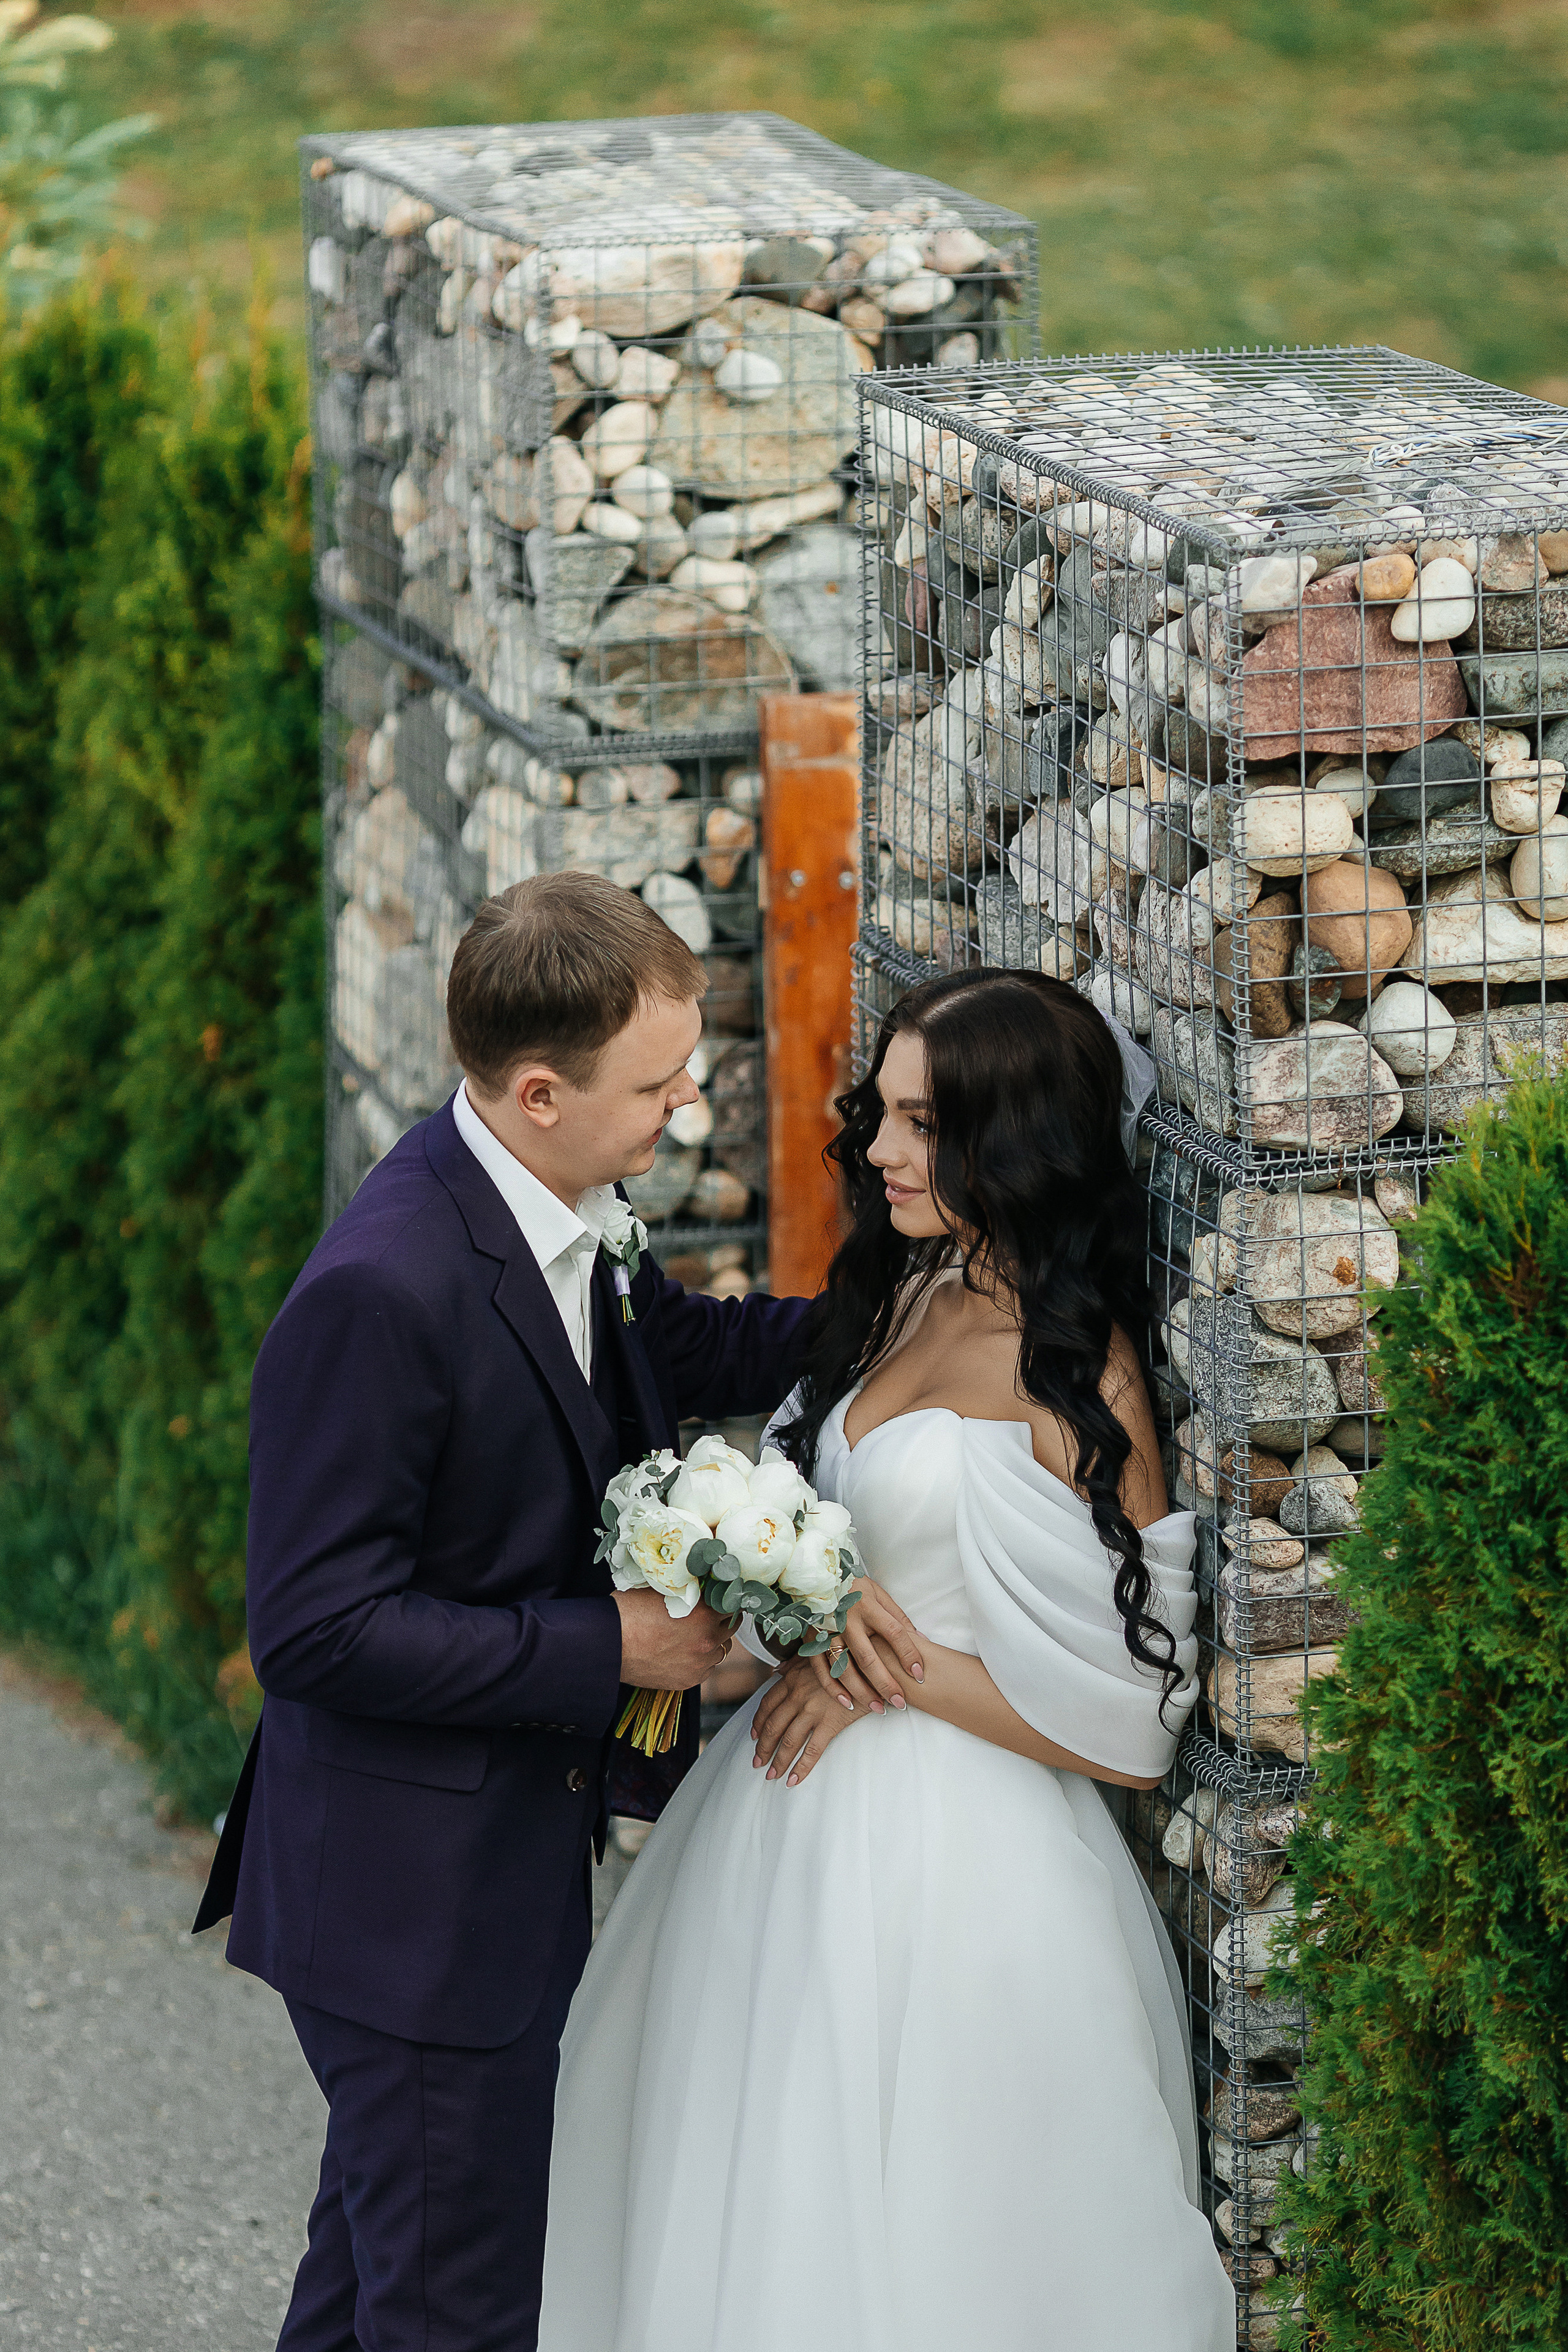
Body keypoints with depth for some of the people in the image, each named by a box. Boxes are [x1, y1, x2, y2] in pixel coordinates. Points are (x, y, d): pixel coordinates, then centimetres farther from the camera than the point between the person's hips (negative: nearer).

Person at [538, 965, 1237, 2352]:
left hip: (955, 1866, -8)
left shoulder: (1077, 1379, -17)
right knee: (768, 2227, 16)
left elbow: (1129, 1724, -17)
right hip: (811, 1823, 8)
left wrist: (893, 1667, -16)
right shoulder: (901, 1298, 6)